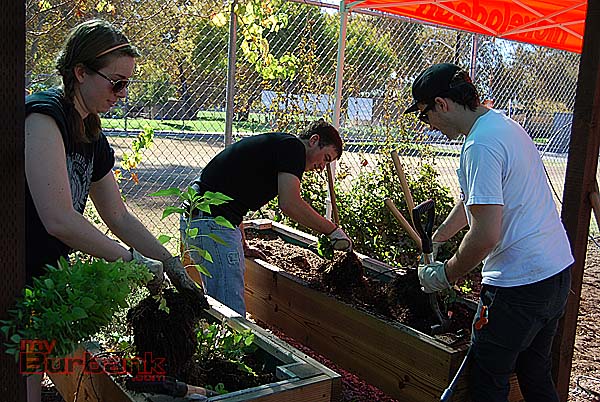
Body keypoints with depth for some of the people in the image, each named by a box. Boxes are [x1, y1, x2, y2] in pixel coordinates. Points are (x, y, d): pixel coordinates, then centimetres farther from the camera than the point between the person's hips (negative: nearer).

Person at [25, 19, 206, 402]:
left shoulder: (94, 139, 7)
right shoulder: (44, 115, -19)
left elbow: (119, 216, 14)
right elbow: (59, 220, -26)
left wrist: (171, 263, 10)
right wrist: (134, 260, -17)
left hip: (44, 279, 8)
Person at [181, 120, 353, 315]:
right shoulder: (293, 146, -4)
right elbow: (290, 204, -18)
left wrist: (243, 246, 34)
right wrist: (333, 230, -6)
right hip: (211, 223, -10)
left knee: (219, 302, 18)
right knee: (232, 312, -7)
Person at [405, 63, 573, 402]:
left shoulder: (481, 145, -21)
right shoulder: (506, 124, 12)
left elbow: (486, 235, -26)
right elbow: (474, 199, 23)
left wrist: (445, 275, -10)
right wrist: (436, 238, 30)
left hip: (519, 283, -10)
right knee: (536, 374, 23)